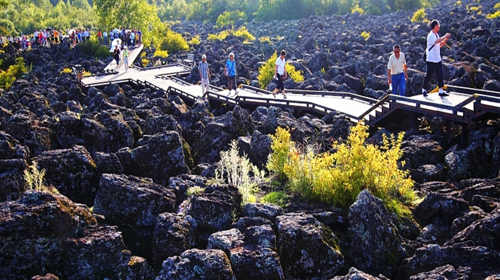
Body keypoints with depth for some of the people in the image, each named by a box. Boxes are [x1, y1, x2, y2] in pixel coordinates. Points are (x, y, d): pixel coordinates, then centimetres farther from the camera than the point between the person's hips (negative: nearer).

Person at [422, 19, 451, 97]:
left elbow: (440, 45, 21)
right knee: (428, 76, 1)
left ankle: (441, 91, 4)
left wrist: (445, 39, 7)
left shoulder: (437, 35, 13)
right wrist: (445, 37, -22)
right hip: (431, 60, -8)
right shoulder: (430, 35, -14)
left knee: (440, 76, 2)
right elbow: (437, 41, -33)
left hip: (438, 59, 8)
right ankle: (424, 90, 13)